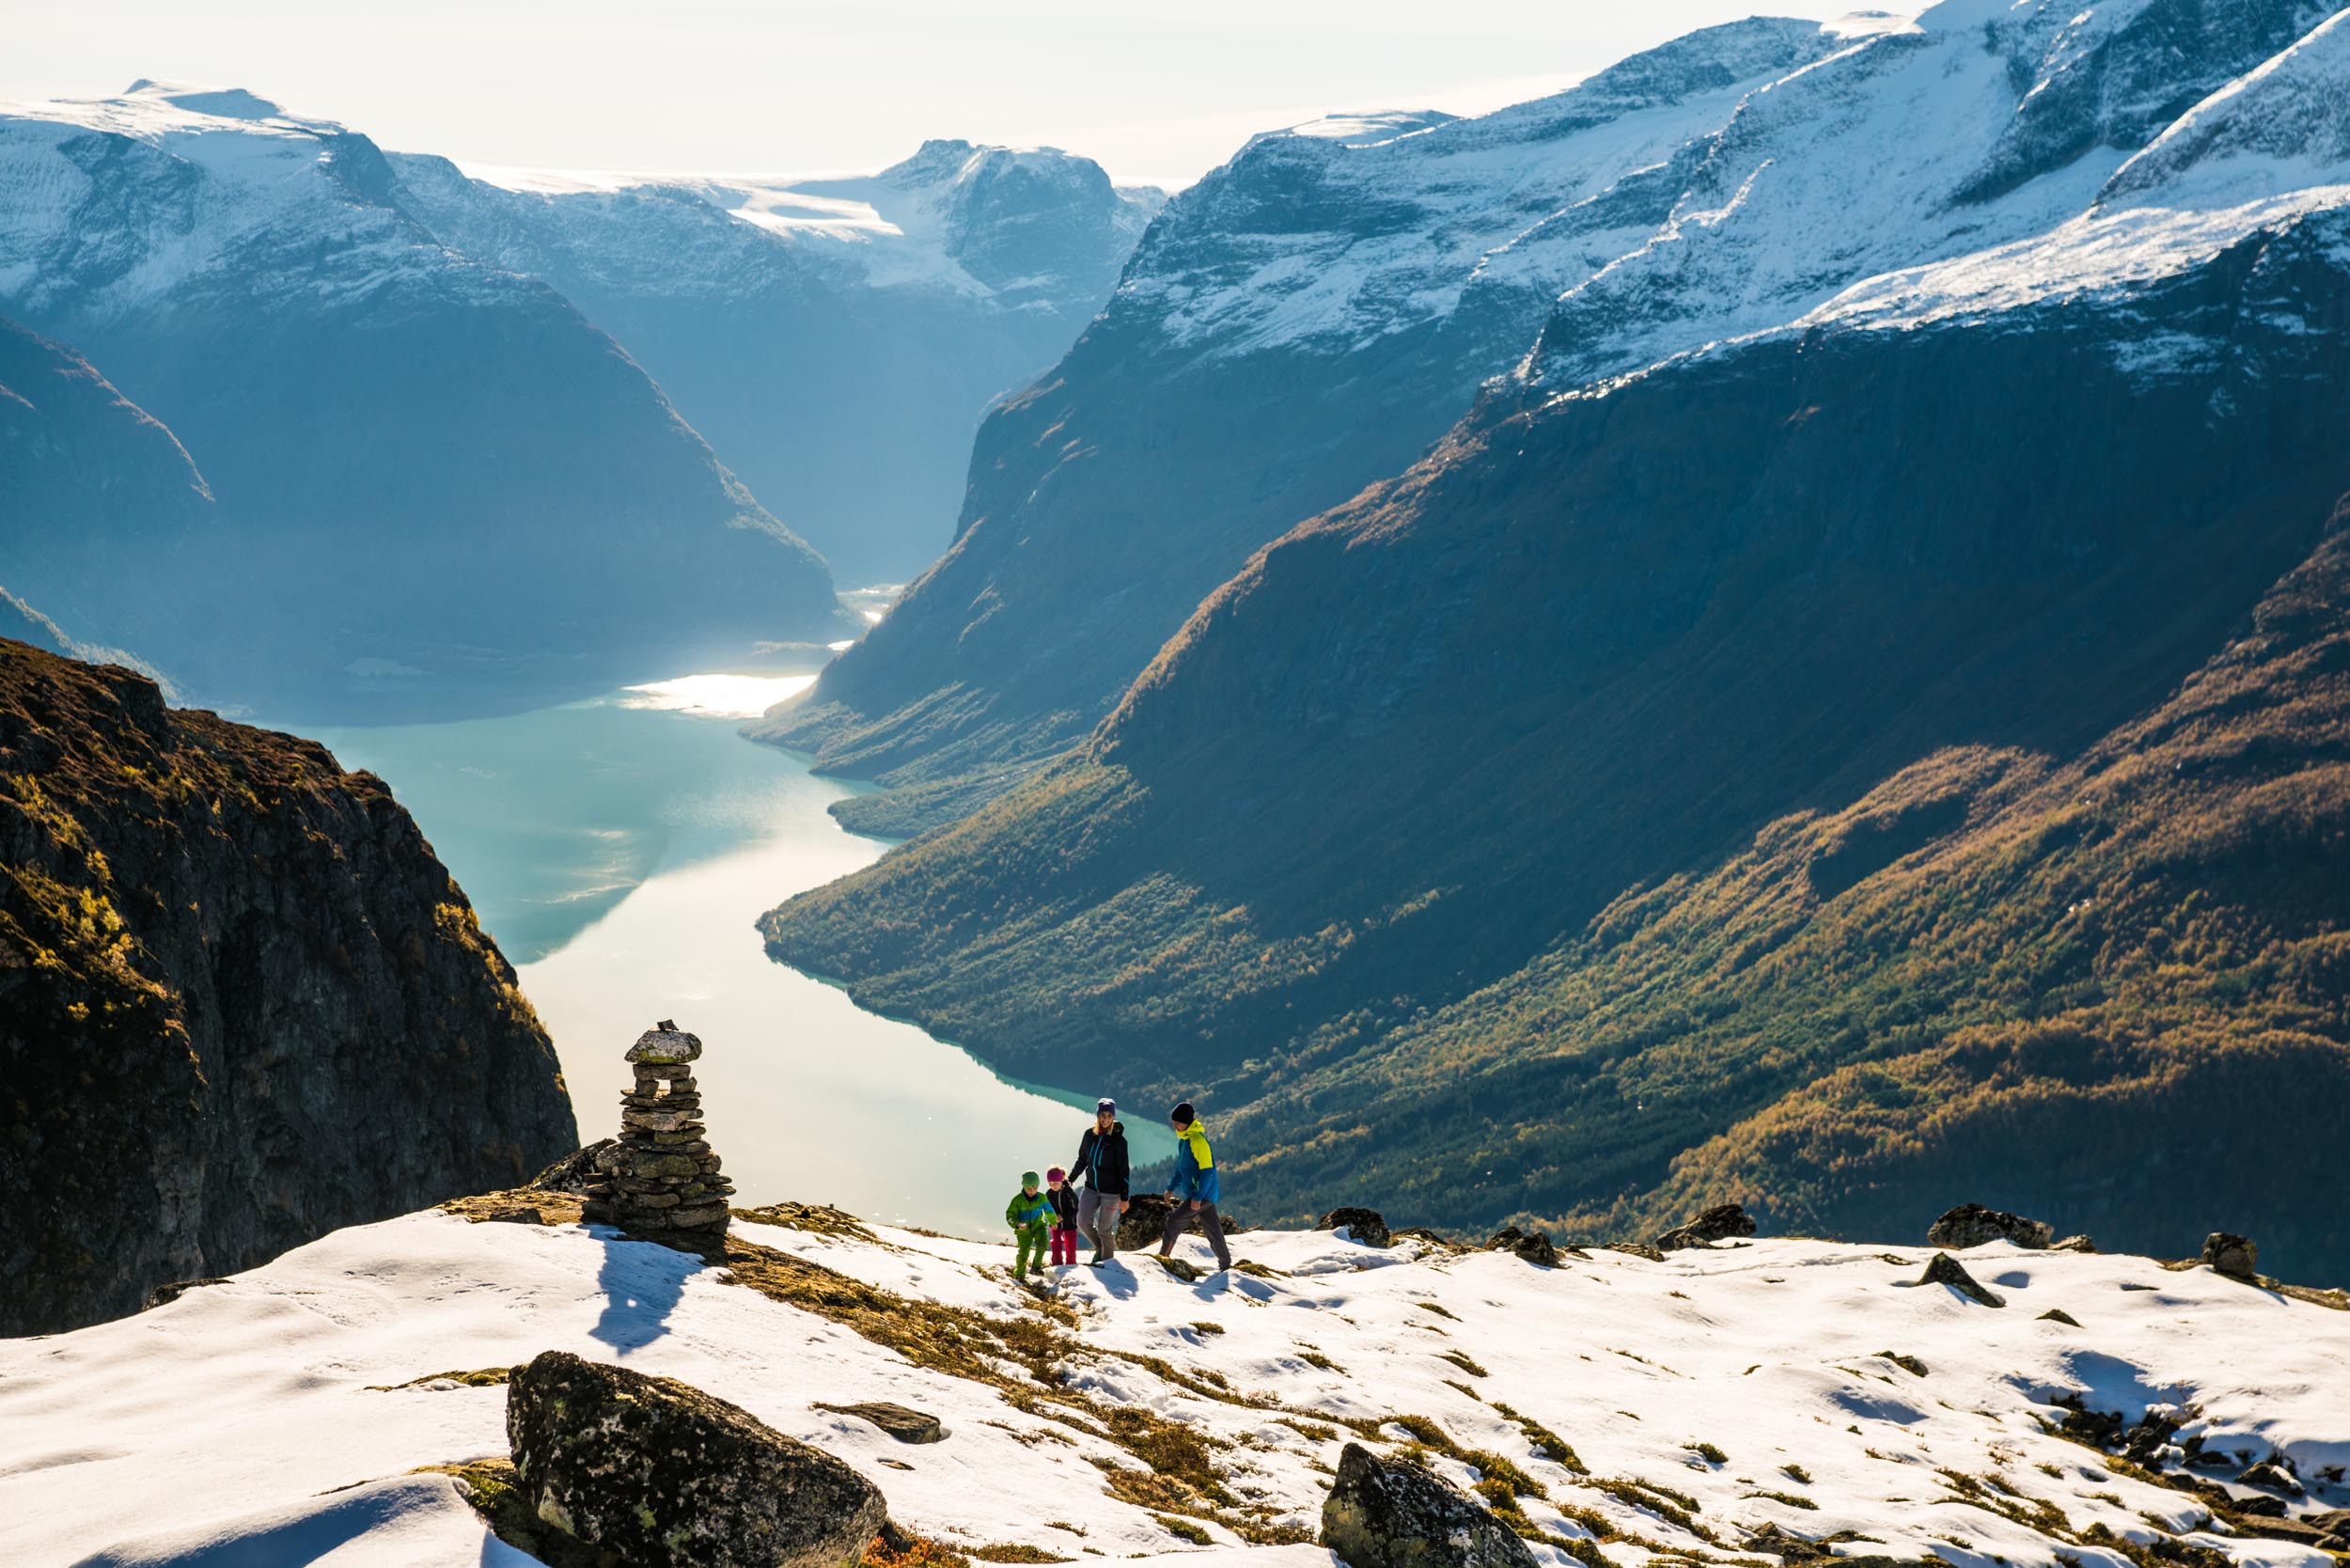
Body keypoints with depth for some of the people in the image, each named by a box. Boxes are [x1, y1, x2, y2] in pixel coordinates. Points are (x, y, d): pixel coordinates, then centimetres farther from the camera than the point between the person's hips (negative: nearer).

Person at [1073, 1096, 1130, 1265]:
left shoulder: (1118, 1140, -10)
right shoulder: (1089, 1135, 1)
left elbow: (1123, 1170, -8)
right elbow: (1082, 1160, 16)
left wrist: (1124, 1198, -8)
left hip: (1111, 1191, -4)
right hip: (1091, 1188, 4)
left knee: (1104, 1228, -1)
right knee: (1083, 1223, -4)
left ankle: (1108, 1258, 21)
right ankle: (1099, 1248, 23)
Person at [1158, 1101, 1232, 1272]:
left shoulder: (1198, 1140, -19)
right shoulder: (1183, 1140, 11)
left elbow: (1207, 1170, -21)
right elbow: (1182, 1167, 24)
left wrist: (1198, 1197, -23)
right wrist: (1172, 1187, 18)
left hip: (1203, 1195, -9)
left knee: (1173, 1220, -12)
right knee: (1213, 1231, 14)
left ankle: (1163, 1257, -7)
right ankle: (1225, 1264, 20)